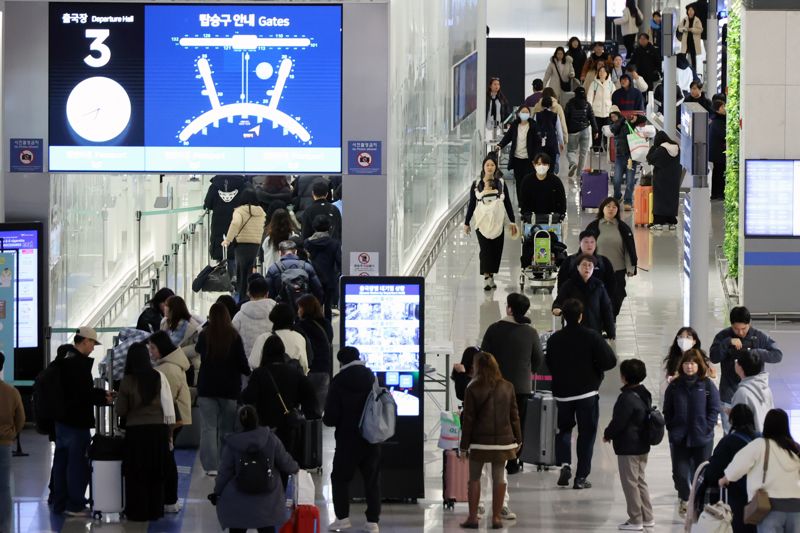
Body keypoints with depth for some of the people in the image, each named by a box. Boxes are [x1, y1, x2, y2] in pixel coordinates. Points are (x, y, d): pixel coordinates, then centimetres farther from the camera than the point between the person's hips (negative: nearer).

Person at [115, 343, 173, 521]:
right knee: (156, 472, 13)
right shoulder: (159, 377, -4)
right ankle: (155, 510, 17)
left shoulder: (127, 381, -9)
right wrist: (169, 429, 7)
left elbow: (120, 410, -4)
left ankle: (138, 512, 10)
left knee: (136, 474, 8)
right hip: (158, 429, 2)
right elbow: (168, 406, -2)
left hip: (135, 430, -2)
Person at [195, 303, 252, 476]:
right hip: (229, 388, 0)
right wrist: (249, 372, 19)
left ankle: (211, 466, -8)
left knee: (209, 426, 0)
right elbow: (242, 362, -3)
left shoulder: (204, 335, -4)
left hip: (207, 388, 0)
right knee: (227, 428, 9)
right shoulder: (234, 337, -7)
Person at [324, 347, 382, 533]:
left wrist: (327, 420, 9)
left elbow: (331, 415, -12)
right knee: (372, 479, 8)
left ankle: (342, 517, 4)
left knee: (340, 477, 11)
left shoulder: (339, 381, -10)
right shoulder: (372, 378, 3)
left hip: (348, 439, -4)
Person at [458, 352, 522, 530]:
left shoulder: (472, 389, -8)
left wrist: (464, 445, -1)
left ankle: (473, 517, 7)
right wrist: (518, 439, 15)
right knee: (498, 477, 7)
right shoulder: (507, 387, 1)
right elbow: (514, 416, 5)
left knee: (474, 478, 8)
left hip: (479, 441, -2)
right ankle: (496, 517, 7)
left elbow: (468, 419, -6)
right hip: (503, 440, 2)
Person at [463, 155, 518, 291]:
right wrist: (466, 223, 9)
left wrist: (512, 221, 6)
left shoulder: (501, 183, 6)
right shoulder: (476, 184, 4)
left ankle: (491, 276, 13)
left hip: (497, 222, 1)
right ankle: (487, 277, -11)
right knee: (485, 250, -9)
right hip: (482, 222, -1)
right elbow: (471, 204, 8)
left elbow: (507, 203, 9)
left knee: (496, 250, 2)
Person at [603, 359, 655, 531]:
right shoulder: (644, 395, 7)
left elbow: (618, 422, -21)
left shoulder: (626, 398, -22)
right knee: (640, 481, 18)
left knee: (630, 483, 0)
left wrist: (607, 434, 0)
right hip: (643, 445, 9)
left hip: (628, 447, -9)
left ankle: (635, 520, 4)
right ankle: (647, 517, 23)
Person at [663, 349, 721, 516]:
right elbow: (667, 410, 9)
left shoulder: (707, 385, -2)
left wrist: (707, 428, -9)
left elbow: (714, 409, -1)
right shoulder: (674, 386, 4)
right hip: (679, 438, 1)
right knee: (680, 473, -3)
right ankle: (684, 498, 25)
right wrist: (671, 428, -1)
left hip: (702, 438, -1)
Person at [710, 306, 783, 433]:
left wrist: (755, 353, -20)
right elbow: (713, 357, -11)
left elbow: (778, 355, -6)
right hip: (729, 395, 1)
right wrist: (728, 342, -23)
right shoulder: (723, 336, -1)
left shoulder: (760, 337, -2)